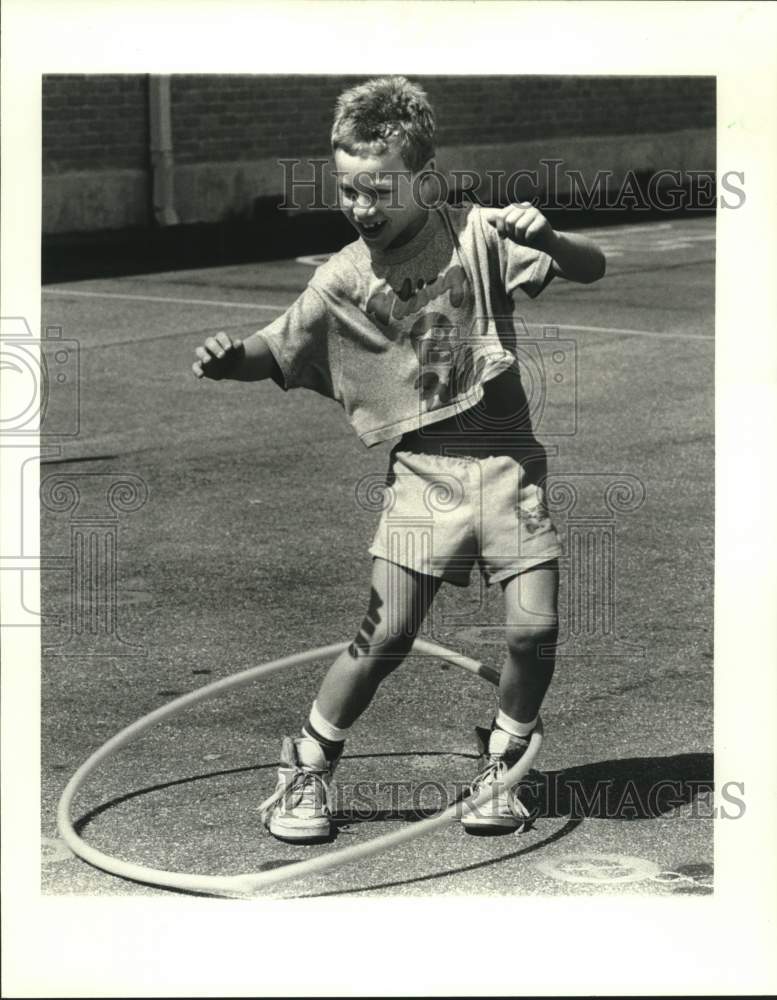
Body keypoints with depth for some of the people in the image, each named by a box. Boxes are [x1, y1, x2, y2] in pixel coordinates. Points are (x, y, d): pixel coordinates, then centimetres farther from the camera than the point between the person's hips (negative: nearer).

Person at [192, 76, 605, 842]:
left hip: (505, 457, 0)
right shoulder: (342, 280, 1)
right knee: (388, 633, -10)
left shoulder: (476, 234, -3)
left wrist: (546, 238, -26)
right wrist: (229, 356, -14)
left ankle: (499, 768, 17)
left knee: (534, 628, -9)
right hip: (422, 467, 0)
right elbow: (277, 353, 8)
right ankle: (304, 770, 11)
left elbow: (591, 268, -4)